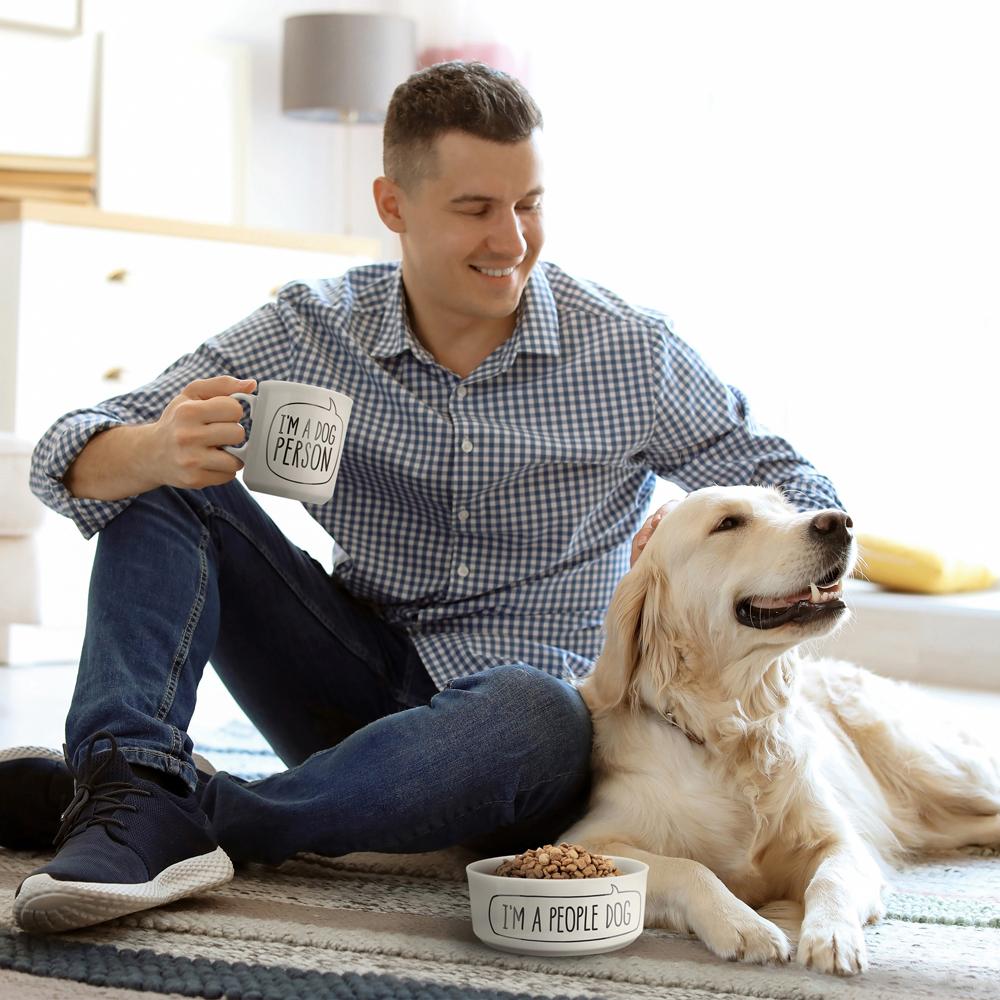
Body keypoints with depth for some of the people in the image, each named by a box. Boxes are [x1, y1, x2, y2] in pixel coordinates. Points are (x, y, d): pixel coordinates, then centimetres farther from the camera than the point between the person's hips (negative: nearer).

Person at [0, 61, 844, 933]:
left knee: (538, 716, -38)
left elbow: (804, 499, 3)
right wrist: (156, 452, -33)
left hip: (528, 699, -2)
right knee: (169, 483, -12)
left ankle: (186, 819, -29)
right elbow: (71, 462, -8)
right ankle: (131, 787, -31)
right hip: (359, 691, 2)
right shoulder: (311, 332, -4)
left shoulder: (630, 352, -6)